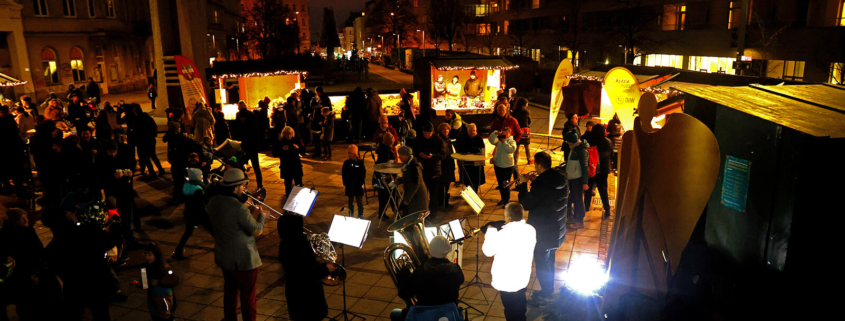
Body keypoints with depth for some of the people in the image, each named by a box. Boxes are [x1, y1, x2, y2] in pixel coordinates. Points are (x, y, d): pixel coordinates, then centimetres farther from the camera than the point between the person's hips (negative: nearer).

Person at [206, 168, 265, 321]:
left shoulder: (213, 201, -5)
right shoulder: (239, 207, -30)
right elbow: (257, 231, -21)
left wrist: (250, 212, 7)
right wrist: (262, 216, -4)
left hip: (223, 256, 8)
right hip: (243, 259, -8)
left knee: (230, 289, 25)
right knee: (248, 295, 9)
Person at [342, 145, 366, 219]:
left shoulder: (360, 162, -6)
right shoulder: (346, 163, 1)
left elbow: (363, 174, -2)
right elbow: (343, 174, 5)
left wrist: (361, 182, -8)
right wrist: (345, 183, -1)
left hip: (358, 185, -2)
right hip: (349, 186, 2)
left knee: (359, 200, 6)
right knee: (350, 200, 11)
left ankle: (361, 215, 19)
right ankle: (351, 215, 22)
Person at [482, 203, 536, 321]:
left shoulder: (503, 235, -30)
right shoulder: (531, 230, -12)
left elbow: (487, 251, -16)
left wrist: (490, 232, -2)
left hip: (506, 282, -6)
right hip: (523, 277, 6)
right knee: (520, 306, 28)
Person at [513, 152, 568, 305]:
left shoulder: (540, 184, -30)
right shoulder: (561, 180, -3)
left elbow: (526, 204, -20)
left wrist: (523, 184, -9)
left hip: (543, 233, -8)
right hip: (557, 230, 9)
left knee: (542, 265, 10)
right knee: (549, 262, 25)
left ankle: (544, 296, 24)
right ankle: (548, 290, 41)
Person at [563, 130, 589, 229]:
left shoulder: (581, 151, -22)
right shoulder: (574, 148, 6)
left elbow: (584, 167, -21)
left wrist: (585, 182, -19)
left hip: (577, 179, -9)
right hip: (571, 178, 9)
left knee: (577, 199, 1)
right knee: (573, 198, 21)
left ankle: (580, 221, 12)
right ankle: (575, 217, 36)